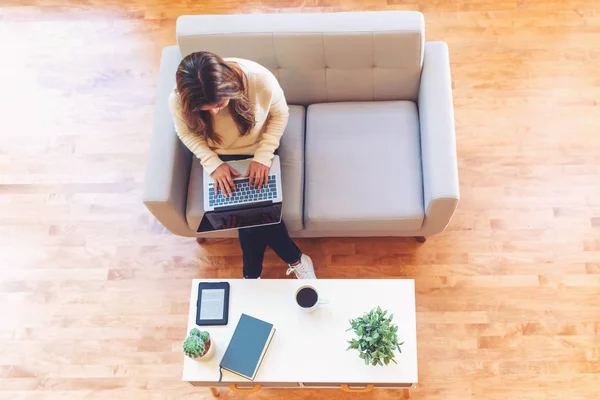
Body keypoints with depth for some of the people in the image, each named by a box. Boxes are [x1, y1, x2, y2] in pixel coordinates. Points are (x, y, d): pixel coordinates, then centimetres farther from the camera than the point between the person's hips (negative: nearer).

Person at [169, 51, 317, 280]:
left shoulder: (260, 79, -34)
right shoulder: (179, 100, -31)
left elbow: (280, 115, -14)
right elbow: (188, 134, -9)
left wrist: (263, 156, -23)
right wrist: (213, 164, -23)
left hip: (258, 151, 0)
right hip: (221, 157, 1)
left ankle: (252, 275, 11)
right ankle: (296, 260, 5)